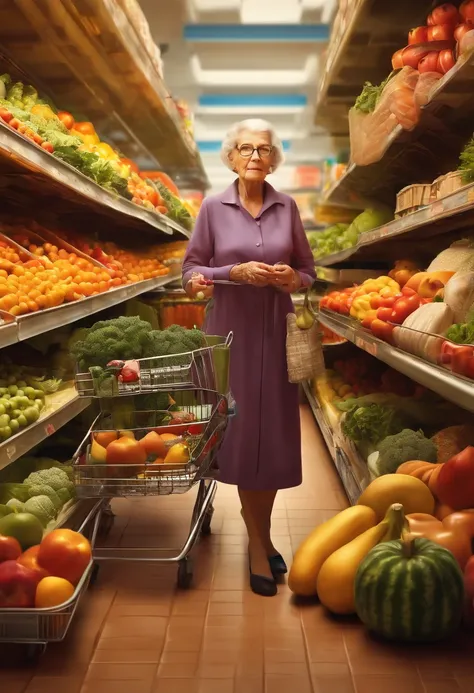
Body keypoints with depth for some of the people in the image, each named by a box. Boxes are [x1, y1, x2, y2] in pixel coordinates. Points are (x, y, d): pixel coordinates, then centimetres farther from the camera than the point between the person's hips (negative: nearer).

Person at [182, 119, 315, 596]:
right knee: (241, 432, 0)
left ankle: (262, 535, 23)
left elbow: (308, 271, 11)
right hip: (231, 332, -2)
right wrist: (235, 273, -14)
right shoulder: (213, 208, 2)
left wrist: (291, 278, -11)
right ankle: (258, 547, 13)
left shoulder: (287, 207, 6)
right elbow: (191, 271, 2)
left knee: (275, 434, 4)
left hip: (276, 333, 2)